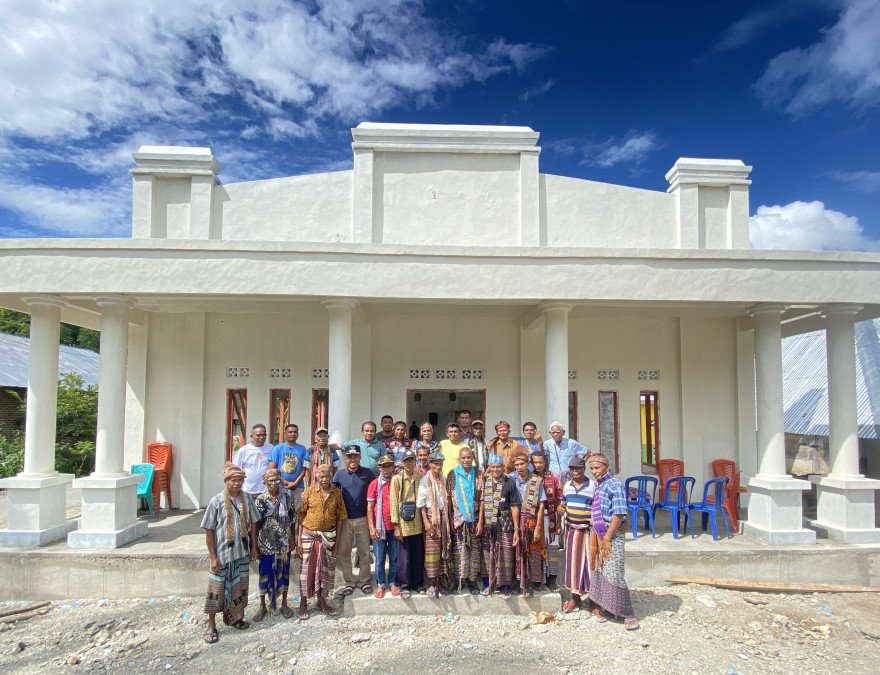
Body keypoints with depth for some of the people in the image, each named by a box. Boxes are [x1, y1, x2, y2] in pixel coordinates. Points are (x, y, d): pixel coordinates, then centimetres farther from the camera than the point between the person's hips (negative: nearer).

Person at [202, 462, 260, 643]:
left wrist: (254, 547, 8)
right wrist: (213, 557, -10)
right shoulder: (217, 501, -14)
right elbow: (209, 531, -10)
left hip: (242, 553, 4)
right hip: (222, 554, -4)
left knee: (239, 587, 15)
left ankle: (235, 617, 35)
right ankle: (211, 625, 21)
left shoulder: (247, 498, -3)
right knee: (217, 589, 5)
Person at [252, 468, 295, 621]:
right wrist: (255, 545, -3)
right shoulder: (260, 500, -7)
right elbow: (255, 524, -3)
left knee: (284, 572, 12)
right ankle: (262, 606, 24)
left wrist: (293, 540, 2)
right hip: (266, 543, -1)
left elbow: (292, 520, 3)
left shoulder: (287, 498, -3)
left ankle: (284, 604, 27)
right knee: (265, 574, 8)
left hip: (284, 543, 1)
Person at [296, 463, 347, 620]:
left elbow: (340, 517, 2)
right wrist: (299, 539, -7)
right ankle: (303, 603, 19)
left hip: (328, 535, 2)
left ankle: (322, 601, 27)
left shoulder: (336, 493, -3)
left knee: (327, 569, 11)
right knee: (307, 568, 5)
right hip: (309, 534, -2)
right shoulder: (310, 491, -8)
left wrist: (337, 540, 1)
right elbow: (301, 514, -4)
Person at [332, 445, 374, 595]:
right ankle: (349, 581, 21)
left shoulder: (367, 473, -1)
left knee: (364, 552, 8)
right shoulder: (340, 474, 0)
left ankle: (364, 580, 23)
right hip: (345, 519, 1)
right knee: (343, 552, 7)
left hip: (363, 518, 0)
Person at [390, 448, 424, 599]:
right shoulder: (397, 479, -5)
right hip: (403, 524, -3)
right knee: (404, 557, 5)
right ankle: (404, 586, 18)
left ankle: (418, 583, 27)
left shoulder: (420, 478, 3)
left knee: (418, 556, 12)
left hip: (418, 524, 3)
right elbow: (394, 502, -6)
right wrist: (396, 525, -9)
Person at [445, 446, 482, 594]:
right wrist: (450, 519, -5)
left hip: (474, 519, 1)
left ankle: (472, 579, 15)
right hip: (458, 519, -1)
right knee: (459, 549, 1)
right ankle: (458, 578, 14)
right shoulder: (453, 475, 1)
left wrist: (481, 520, -2)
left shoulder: (478, 475, 4)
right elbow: (448, 498, 0)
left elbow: (482, 499, 3)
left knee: (474, 549, 5)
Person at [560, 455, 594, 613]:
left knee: (588, 561, -1)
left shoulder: (593, 486, -8)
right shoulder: (567, 486, 8)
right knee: (573, 561, 9)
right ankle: (575, 597, 21)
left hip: (587, 529, -4)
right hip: (571, 528, 5)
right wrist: (561, 507, -2)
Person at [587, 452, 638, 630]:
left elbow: (619, 514, -17)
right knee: (599, 571, 12)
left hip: (612, 534, -7)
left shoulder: (615, 484, -12)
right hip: (599, 534, 7)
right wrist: (598, 536, 12)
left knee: (614, 574, -7)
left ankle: (628, 615, 3)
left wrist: (607, 538, -17)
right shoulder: (597, 485, 11)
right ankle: (598, 606, 23)